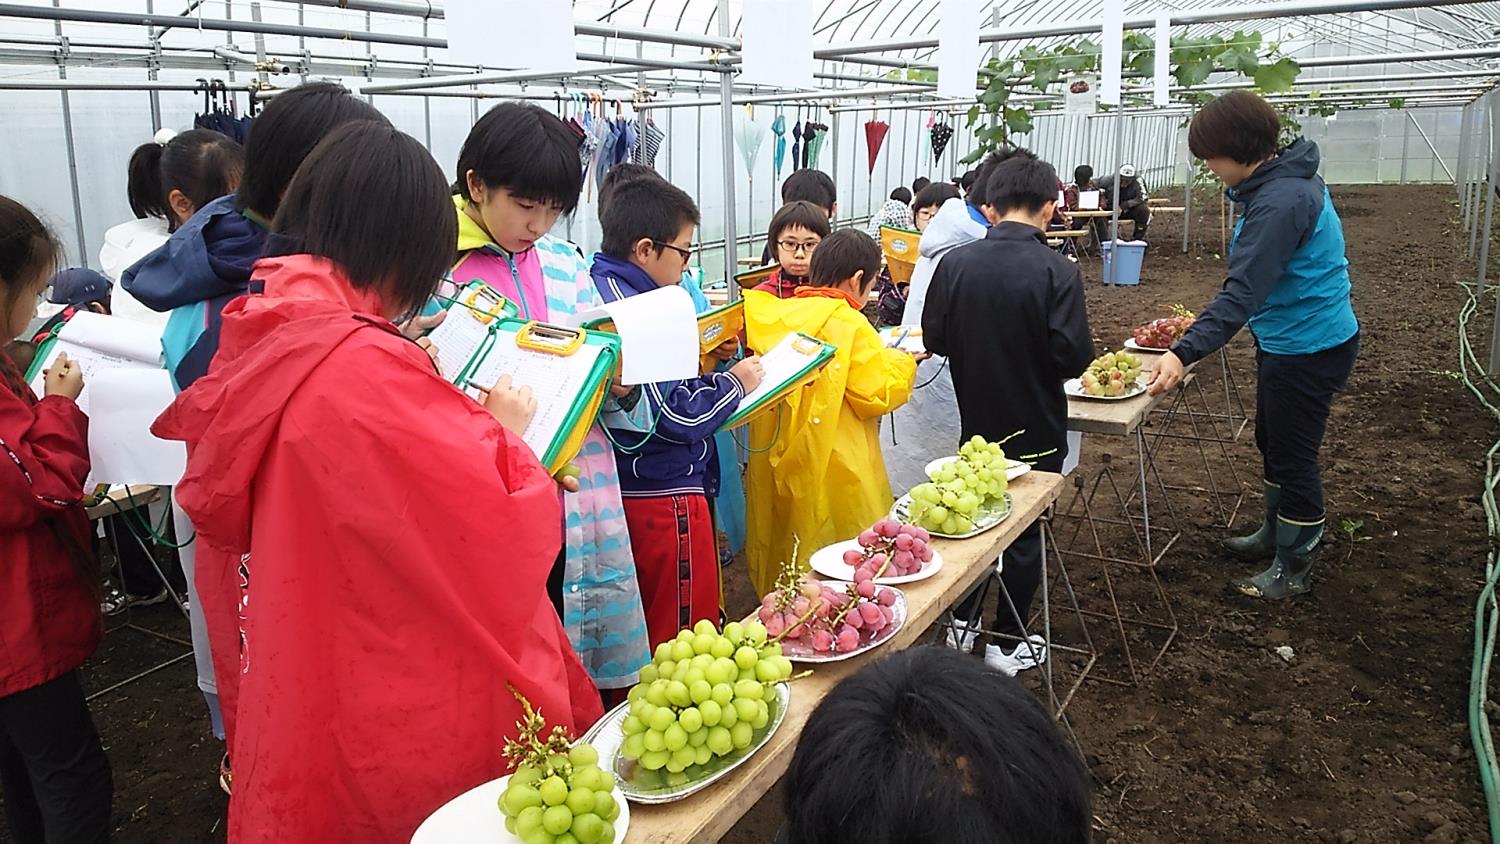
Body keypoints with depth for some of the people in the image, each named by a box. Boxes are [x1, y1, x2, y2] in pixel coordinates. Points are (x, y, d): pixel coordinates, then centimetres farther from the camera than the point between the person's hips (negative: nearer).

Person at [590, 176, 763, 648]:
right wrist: (733, 382, -6)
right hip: (664, 497, -10)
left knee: (637, 645, 22)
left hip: (624, 493, 10)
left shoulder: (597, 290, 8)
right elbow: (678, 416, -22)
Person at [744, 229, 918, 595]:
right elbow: (876, 396, -11)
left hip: (777, 467, 6)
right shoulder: (849, 324, -13)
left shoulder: (771, 314, 2)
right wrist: (902, 363, 4)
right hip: (834, 478, -6)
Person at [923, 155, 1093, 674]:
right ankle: (1008, 643, 23)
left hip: (974, 422, 3)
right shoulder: (1056, 271, -18)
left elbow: (934, 340, -2)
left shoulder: (954, 264, -9)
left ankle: (963, 622, 33)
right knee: (1025, 532, 12)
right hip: (1035, 428, -3)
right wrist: (1032, 353, 1)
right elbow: (1073, 357, -20)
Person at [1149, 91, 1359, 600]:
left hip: (1307, 347, -10)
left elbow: (1243, 292, -34)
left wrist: (1184, 353, -39)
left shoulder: (1279, 203, -28)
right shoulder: (1288, 177, 4)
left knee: (1293, 455, 4)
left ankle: (1294, 568, 20)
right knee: (1272, 442, 23)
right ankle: (1275, 534, 41)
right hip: (1288, 340, 10)